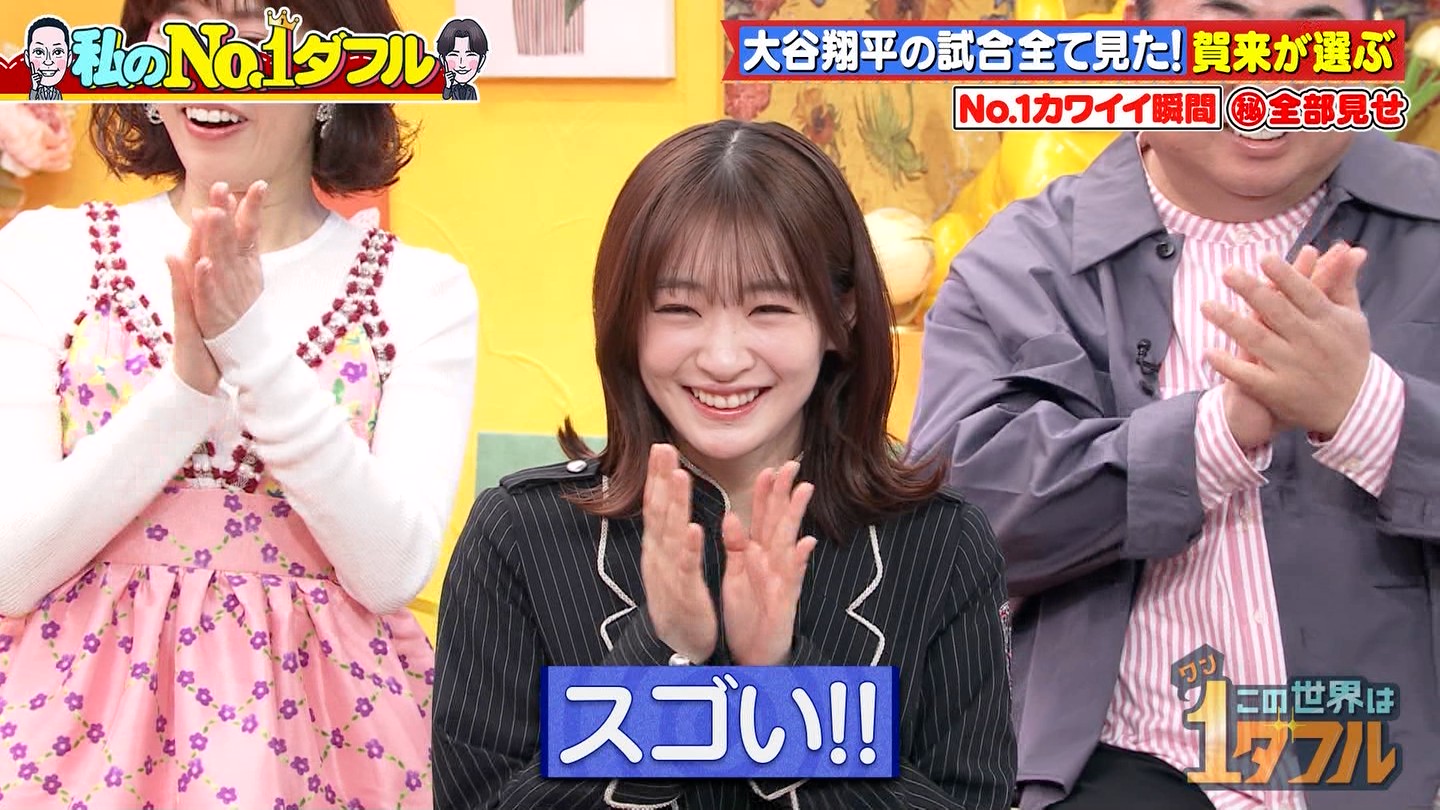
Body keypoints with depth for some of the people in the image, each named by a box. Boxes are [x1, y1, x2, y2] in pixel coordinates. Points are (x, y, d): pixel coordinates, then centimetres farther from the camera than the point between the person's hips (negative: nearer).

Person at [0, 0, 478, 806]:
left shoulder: (422, 291, -3)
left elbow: (393, 574, -12)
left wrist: (253, 347, -19)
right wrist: (187, 384, -19)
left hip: (318, 724, 0)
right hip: (85, 722, 1)